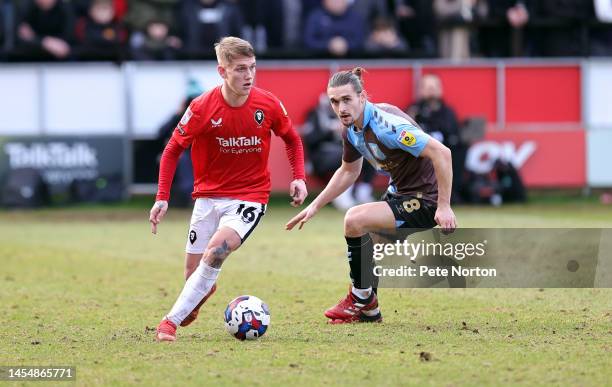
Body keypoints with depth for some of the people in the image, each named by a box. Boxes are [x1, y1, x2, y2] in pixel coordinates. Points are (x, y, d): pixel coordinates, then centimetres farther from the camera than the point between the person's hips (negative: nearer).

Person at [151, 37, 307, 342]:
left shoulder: (268, 105, -10)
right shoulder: (202, 108, -14)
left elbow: (292, 139, 10)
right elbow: (173, 150, -1)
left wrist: (299, 177, -4)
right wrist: (162, 198, -8)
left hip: (250, 198, -1)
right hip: (208, 195, 1)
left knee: (218, 247, -28)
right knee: (193, 269, 4)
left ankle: (172, 321, -22)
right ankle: (204, 291, 45)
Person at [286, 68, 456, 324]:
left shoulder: (385, 125, -28)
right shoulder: (352, 130, -1)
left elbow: (441, 153, -32)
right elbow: (349, 171, 19)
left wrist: (444, 206, -32)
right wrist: (316, 205, 14)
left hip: (425, 200, -9)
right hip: (399, 192, 9)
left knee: (355, 219, -20)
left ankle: (362, 299, -3)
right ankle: (369, 312, 36)